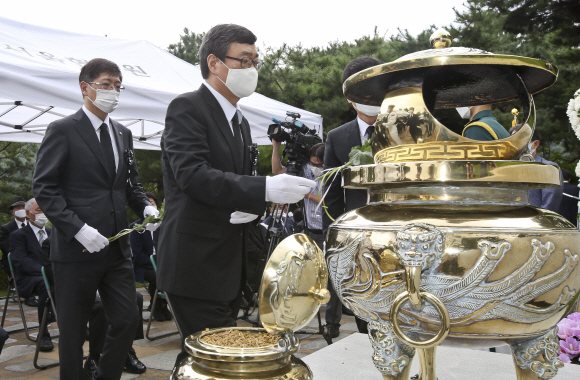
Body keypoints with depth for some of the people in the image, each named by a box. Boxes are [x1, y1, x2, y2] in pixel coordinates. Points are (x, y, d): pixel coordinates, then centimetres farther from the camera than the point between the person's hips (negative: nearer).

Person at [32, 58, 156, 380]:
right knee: (73, 330, 8)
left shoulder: (123, 134, 13)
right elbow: (44, 188, -10)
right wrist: (78, 229, -20)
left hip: (117, 247, 6)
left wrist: (146, 207, -2)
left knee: (128, 320, 7)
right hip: (76, 248, -5)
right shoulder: (62, 130, -5)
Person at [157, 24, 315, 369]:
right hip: (197, 265, -8)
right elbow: (193, 175, -24)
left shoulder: (240, 121, 16)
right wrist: (266, 189, -30)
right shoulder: (187, 108, -9)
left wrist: (254, 207, -4)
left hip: (230, 266, 8)